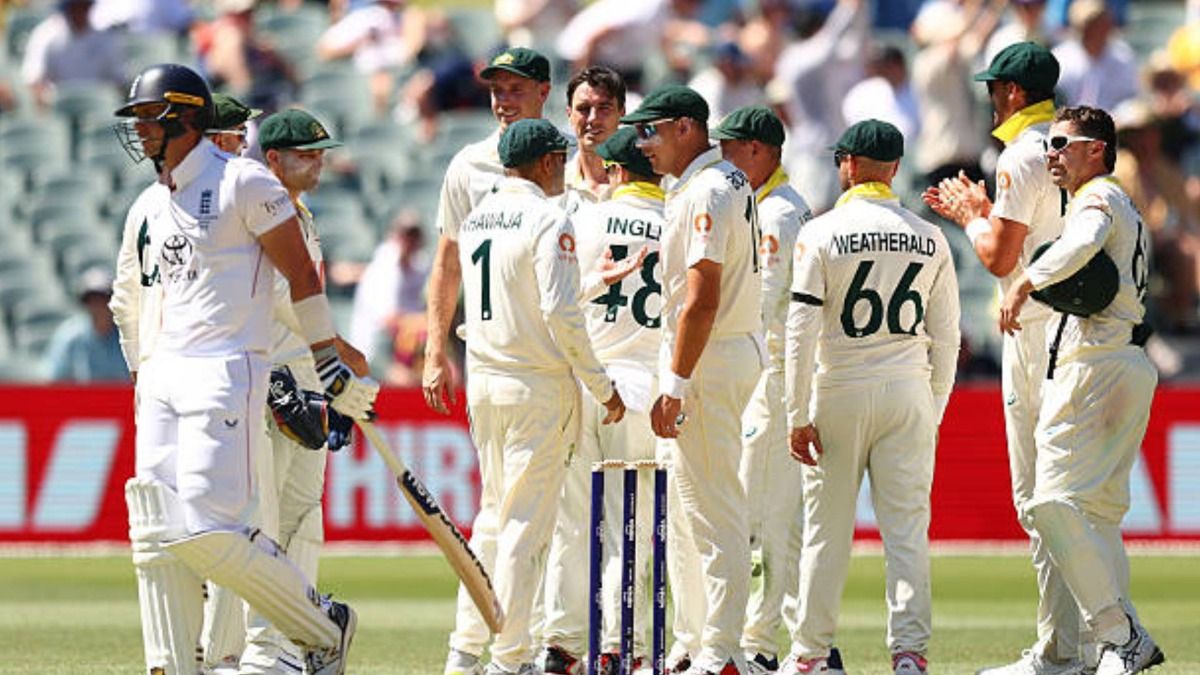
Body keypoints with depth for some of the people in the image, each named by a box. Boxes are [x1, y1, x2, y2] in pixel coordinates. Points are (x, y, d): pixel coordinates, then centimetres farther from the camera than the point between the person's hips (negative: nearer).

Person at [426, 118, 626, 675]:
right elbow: (560, 312, -18)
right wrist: (602, 387, -13)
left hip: (483, 381, 7)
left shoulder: (475, 219, 11)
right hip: (538, 384, -7)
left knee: (494, 514, 15)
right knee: (528, 519, -3)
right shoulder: (548, 221, -13)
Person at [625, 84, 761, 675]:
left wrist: (676, 385, -24)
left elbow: (702, 300, -23)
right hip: (730, 354, 11)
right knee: (683, 512, 15)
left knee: (712, 511, -9)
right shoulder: (728, 181, 16)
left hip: (708, 361, -11)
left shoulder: (706, 193, -16)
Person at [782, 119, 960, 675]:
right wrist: (934, 411, 16)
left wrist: (798, 415, -6)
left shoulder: (822, 233, -5)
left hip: (840, 392, -2)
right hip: (909, 394, 2)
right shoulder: (929, 239, 4)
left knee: (826, 527, 6)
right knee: (906, 528, 2)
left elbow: (801, 331, -9)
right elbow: (945, 336, 7)